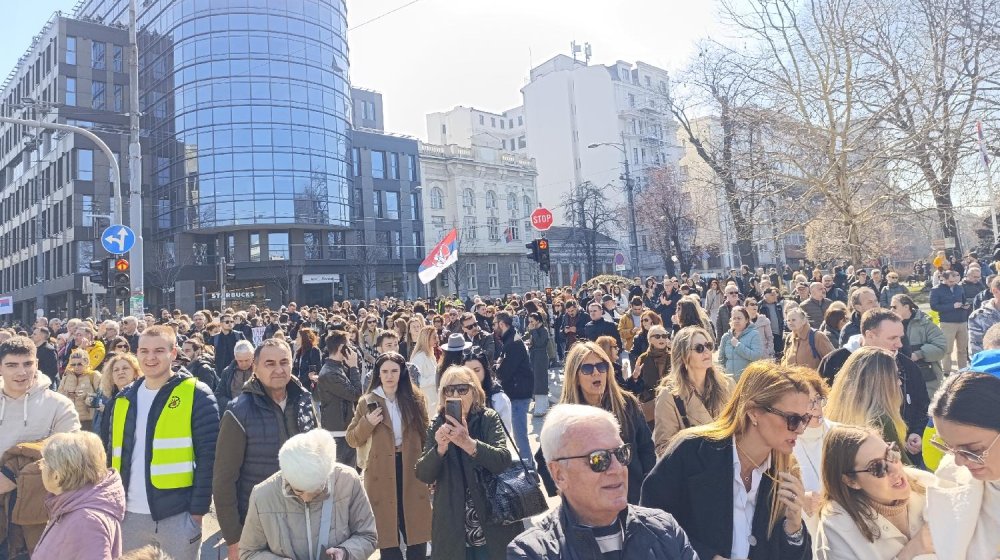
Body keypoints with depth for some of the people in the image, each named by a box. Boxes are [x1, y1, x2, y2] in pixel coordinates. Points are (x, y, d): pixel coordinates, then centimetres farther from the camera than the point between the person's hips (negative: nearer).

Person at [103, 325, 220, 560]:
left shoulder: (196, 395, -9)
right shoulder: (124, 398, 8)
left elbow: (208, 456, -10)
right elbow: (114, 455, 14)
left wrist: (198, 509, -12)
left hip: (178, 515, -5)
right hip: (129, 514, 5)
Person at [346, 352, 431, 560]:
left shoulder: (416, 399, 3)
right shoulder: (367, 401, 1)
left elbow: (425, 435, 8)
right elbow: (352, 440, 2)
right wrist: (367, 423, -17)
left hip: (412, 472, 1)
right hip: (381, 473, -1)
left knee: (417, 533, 7)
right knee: (388, 536, 6)